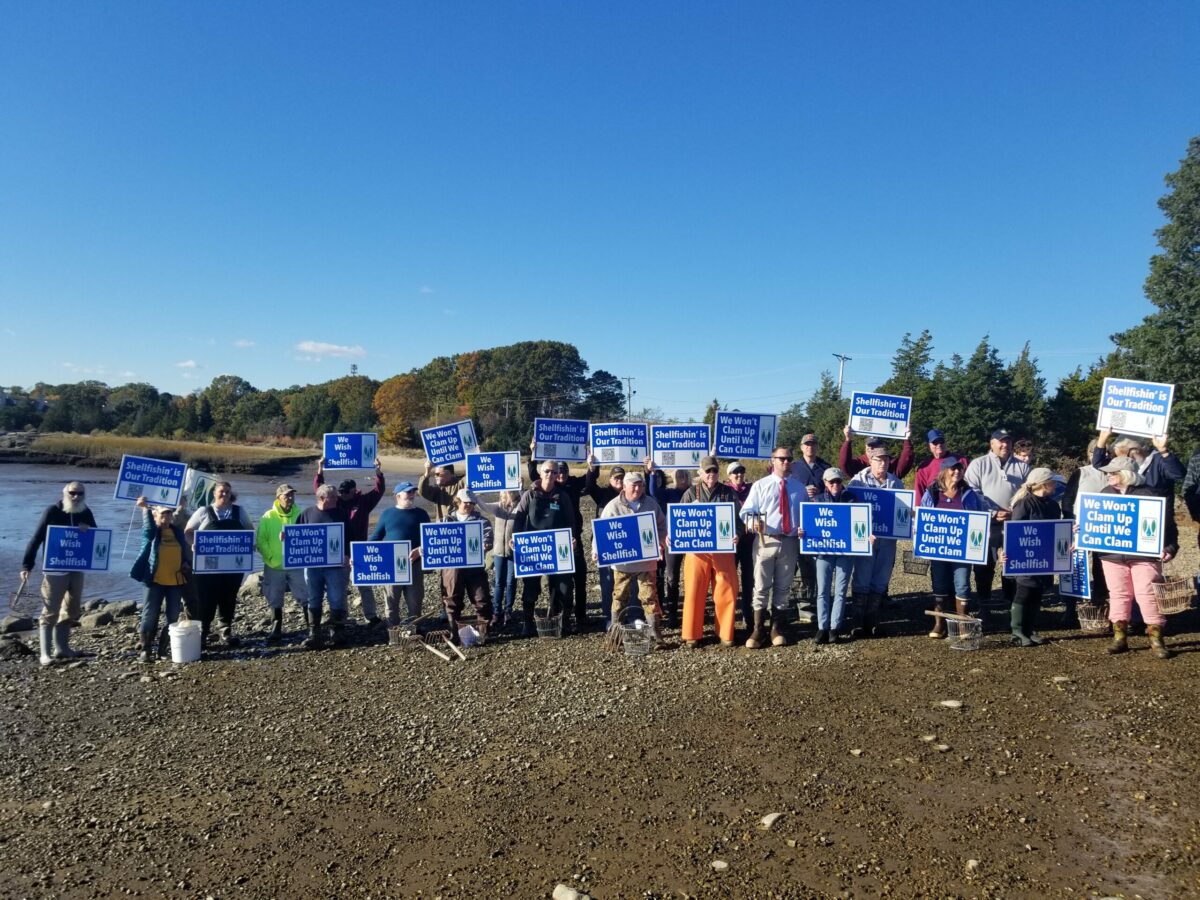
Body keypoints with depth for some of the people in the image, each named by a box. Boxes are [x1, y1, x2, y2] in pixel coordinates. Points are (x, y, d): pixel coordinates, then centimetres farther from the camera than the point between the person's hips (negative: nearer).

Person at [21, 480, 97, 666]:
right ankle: (45, 653, -1)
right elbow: (36, 539, -12)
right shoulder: (52, 511, -10)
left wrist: (88, 531, -13)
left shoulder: (86, 513, 4)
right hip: (55, 569, -6)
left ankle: (62, 648, 23)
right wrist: (26, 565, -17)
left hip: (77, 569, 6)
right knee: (50, 612, -3)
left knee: (72, 610, 13)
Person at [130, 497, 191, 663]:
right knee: (150, 616, -2)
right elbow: (148, 526, -25)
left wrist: (187, 564, 0)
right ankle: (146, 649, 10)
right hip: (156, 580, -4)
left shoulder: (178, 531, 11)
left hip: (176, 580, 4)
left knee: (173, 618, 6)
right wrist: (145, 508, -37)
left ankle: (163, 649, 17)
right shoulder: (151, 532, -1)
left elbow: (185, 551, 18)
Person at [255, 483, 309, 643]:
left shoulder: (300, 515, 0)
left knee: (305, 597, 2)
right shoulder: (268, 517, -2)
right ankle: (276, 630, 21)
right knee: (275, 601, 10)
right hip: (274, 567, 0)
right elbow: (260, 541, -3)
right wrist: (270, 558, -12)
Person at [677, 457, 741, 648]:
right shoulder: (691, 493, 8)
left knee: (726, 593, 2)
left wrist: (737, 534, -13)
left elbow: (739, 517, 6)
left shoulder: (729, 493, 9)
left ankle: (725, 634, 16)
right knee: (694, 592, 1)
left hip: (723, 549, 1)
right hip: (697, 549, -1)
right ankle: (692, 635, 12)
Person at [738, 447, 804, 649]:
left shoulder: (799, 488, 13)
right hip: (765, 541, -2)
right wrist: (753, 522, -25)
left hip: (790, 542, 2)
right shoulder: (760, 485, 4)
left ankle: (777, 629, 21)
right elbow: (746, 511, -2)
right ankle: (758, 630, 7)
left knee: (782, 587, 10)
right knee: (761, 587, -1)